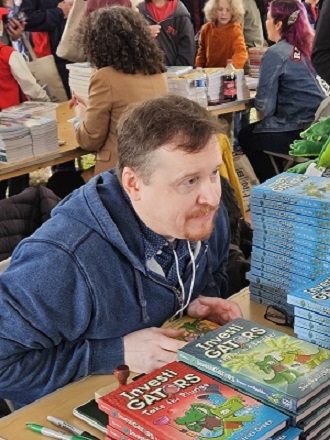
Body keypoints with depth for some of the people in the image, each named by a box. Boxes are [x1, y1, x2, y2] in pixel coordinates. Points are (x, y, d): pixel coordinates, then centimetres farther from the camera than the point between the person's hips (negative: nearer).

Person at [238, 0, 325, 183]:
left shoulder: (275, 53, -13)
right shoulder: (305, 48, 9)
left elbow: (265, 106, -13)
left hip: (298, 133, -7)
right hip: (318, 125, 8)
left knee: (246, 136, 18)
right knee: (254, 130, 30)